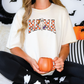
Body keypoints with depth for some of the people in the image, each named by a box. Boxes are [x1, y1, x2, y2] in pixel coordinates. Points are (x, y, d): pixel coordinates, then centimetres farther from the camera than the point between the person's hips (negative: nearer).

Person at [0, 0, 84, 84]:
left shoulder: (61, 11, 10)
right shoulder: (21, 13, 8)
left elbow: (65, 45, 9)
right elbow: (13, 46, 4)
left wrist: (61, 59, -14)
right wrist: (30, 60, -15)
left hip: (54, 67, 1)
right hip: (28, 65, 0)